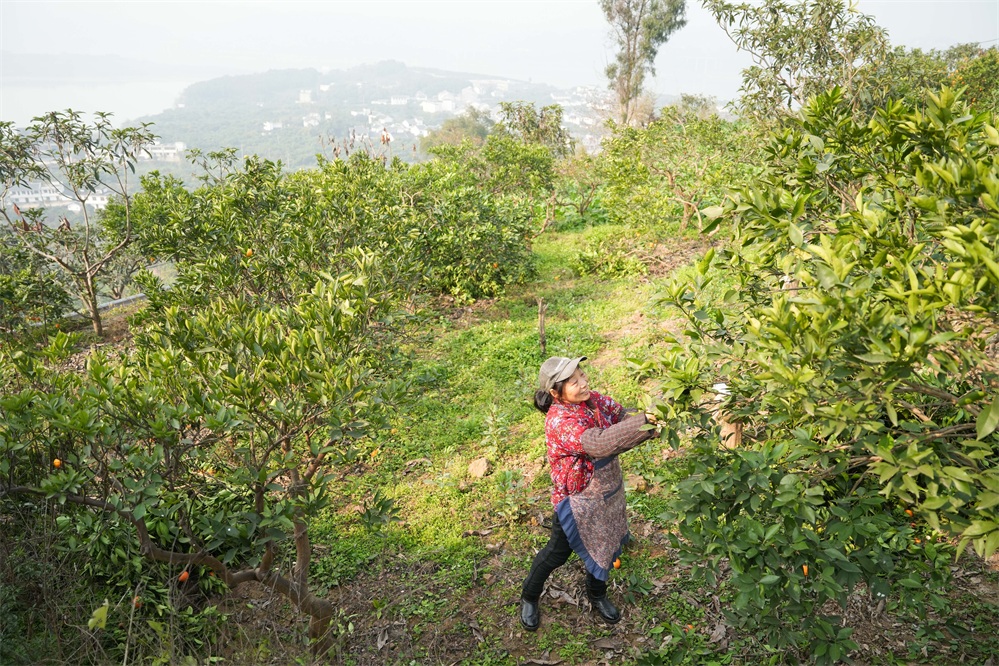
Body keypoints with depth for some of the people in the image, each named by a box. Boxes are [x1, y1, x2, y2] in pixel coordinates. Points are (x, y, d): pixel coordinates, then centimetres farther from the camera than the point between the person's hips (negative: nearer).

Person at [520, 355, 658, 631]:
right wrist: (644, 422, -45)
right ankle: (529, 597, 39)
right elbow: (599, 443, -44)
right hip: (578, 502, -7)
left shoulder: (594, 400, -8)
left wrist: (653, 416, -29)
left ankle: (597, 595, 51)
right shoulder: (559, 421, -32)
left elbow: (623, 417, -8)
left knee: (604, 546, 24)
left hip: (608, 492, 7)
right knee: (557, 552, 13)